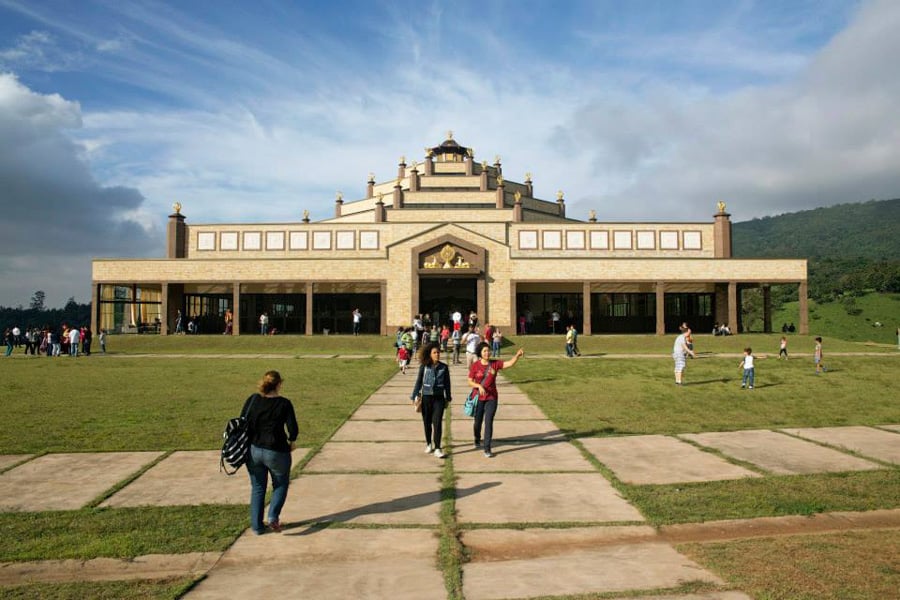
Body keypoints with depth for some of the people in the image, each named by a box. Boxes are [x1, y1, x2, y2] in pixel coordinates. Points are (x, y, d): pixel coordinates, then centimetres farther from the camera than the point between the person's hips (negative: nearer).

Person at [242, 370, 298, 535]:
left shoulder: (252, 400, -2)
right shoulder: (284, 403, -12)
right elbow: (293, 429, -13)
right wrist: (291, 442, 7)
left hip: (253, 450, 3)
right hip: (276, 452, -3)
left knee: (257, 488, 17)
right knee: (280, 485, 19)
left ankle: (257, 526, 20)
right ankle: (273, 517, 2)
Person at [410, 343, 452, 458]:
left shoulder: (444, 367, -1)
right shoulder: (424, 366, -3)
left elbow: (447, 383, 7)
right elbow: (418, 382, 4)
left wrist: (448, 398, 10)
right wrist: (414, 396, 3)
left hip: (439, 398, -1)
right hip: (426, 398, 1)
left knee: (437, 423, -8)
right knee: (427, 423, 11)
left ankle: (437, 449, -4)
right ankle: (429, 444, 32)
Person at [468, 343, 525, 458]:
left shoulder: (495, 364, -5)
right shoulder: (475, 365, -8)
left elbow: (510, 363, -16)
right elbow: (470, 382, -5)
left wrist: (517, 355, -33)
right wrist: (479, 386, -23)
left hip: (491, 398, 0)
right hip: (478, 398, 0)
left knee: (489, 422, -8)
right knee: (478, 421, 14)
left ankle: (487, 448, -1)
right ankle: (477, 439, 46)